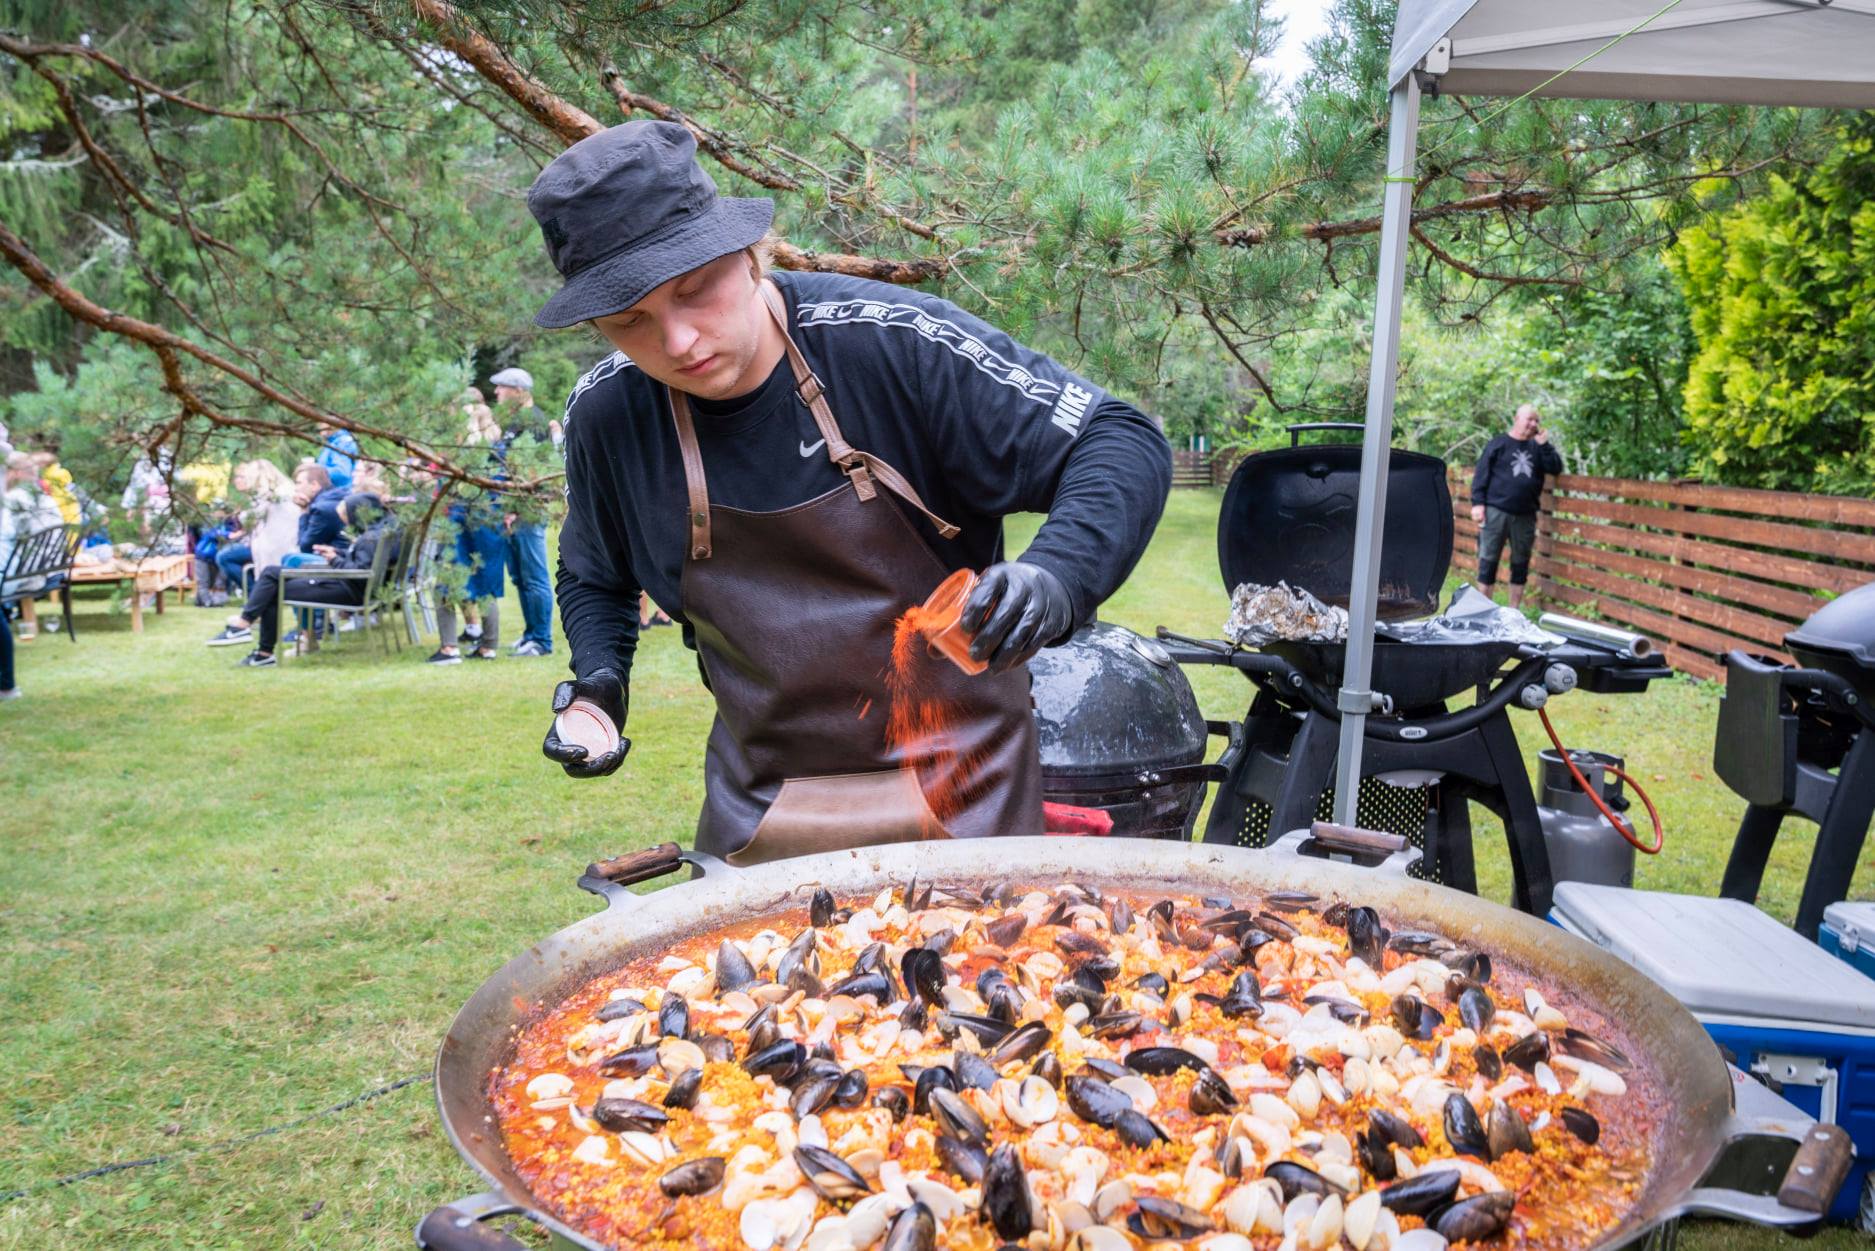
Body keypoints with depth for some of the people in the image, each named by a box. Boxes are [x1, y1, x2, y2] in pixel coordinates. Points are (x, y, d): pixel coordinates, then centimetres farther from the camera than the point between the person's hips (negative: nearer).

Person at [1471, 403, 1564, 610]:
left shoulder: (1537, 447, 14)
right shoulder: (1498, 444, 1)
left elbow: (1556, 468, 6)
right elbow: (1481, 474, -3)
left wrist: (1544, 445, -2)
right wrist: (1478, 502, -12)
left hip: (1525, 515, 5)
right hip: (1496, 511, -5)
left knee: (1521, 563, 8)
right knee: (1488, 560, -2)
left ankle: (1514, 610, 16)